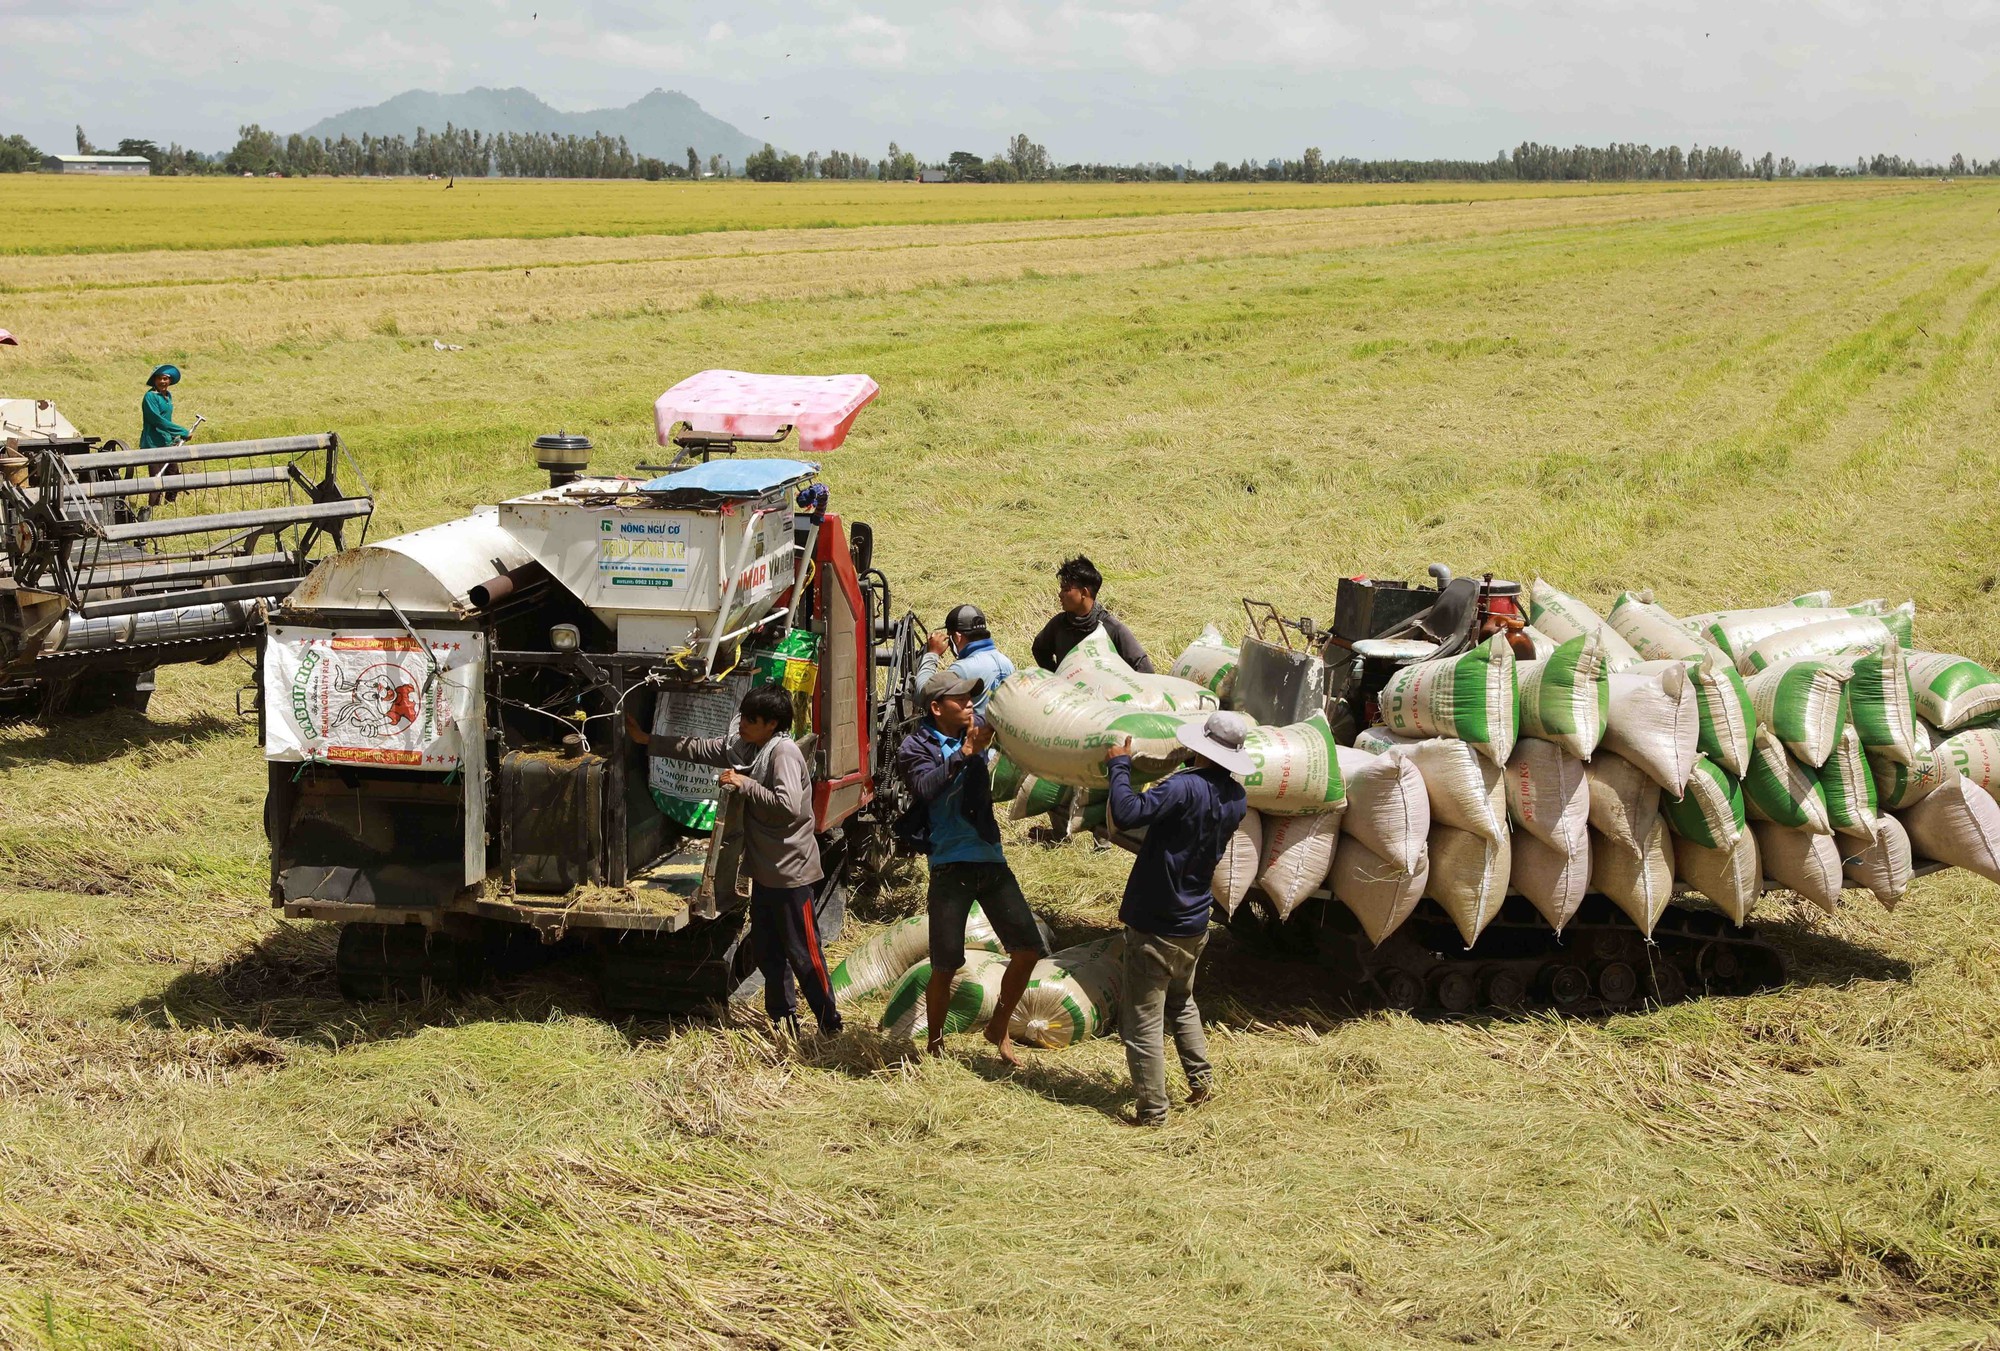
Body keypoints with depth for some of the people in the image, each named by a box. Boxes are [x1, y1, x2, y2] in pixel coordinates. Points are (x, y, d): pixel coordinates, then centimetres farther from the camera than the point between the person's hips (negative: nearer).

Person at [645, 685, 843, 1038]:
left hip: (791, 871, -9)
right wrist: (649, 742, 13)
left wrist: (744, 785, -22)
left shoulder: (783, 752, -19)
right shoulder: (744, 747, 8)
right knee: (766, 949, 14)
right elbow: (699, 748, 15)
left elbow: (789, 805, -31)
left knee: (802, 952, -3)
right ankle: (782, 1020, 24)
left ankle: (830, 1025, 6)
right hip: (765, 870, 9)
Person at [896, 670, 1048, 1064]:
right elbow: (926, 787, -25)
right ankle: (935, 1044, 18)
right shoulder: (916, 747, -6)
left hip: (991, 860, 5)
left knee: (1029, 949, 4)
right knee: (945, 965, -1)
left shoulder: (974, 733, 8)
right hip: (951, 865, -5)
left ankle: (998, 1029, 23)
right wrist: (964, 753, -28)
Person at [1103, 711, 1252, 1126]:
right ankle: (1201, 1079, 30)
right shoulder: (1236, 798, 1)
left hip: (1155, 927, -8)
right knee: (1181, 1002, 31)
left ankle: (1153, 1110, 2)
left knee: (1143, 1021, 0)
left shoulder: (1185, 787, -25)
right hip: (1195, 924, 8)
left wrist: (1119, 766, -20)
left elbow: (1128, 814, -34)